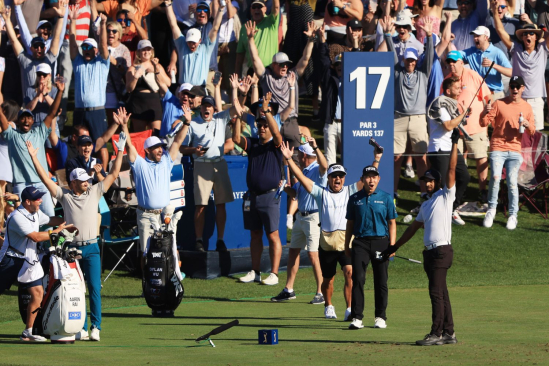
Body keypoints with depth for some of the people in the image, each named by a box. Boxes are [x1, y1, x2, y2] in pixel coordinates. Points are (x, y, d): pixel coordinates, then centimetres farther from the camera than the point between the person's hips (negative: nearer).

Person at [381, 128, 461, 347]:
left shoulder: (446, 196, 0)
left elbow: (451, 169, -8)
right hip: (430, 252, 8)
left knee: (436, 292, -12)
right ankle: (449, 333, 11)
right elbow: (414, 228, 27)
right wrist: (395, 247, 27)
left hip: (442, 250, -8)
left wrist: (455, 143, -12)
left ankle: (436, 333, -13)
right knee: (440, 293, 9)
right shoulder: (426, 205, 21)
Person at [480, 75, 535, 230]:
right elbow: (484, 123, 0)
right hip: (497, 148, -1)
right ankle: (491, 209, -1)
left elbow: (532, 131, 14)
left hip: (515, 150, 1)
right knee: (495, 177, -19)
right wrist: (485, 113, -21)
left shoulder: (527, 107, 10)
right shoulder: (499, 104, 3)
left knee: (512, 181, -10)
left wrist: (527, 124, -8)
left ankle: (513, 215, 1)